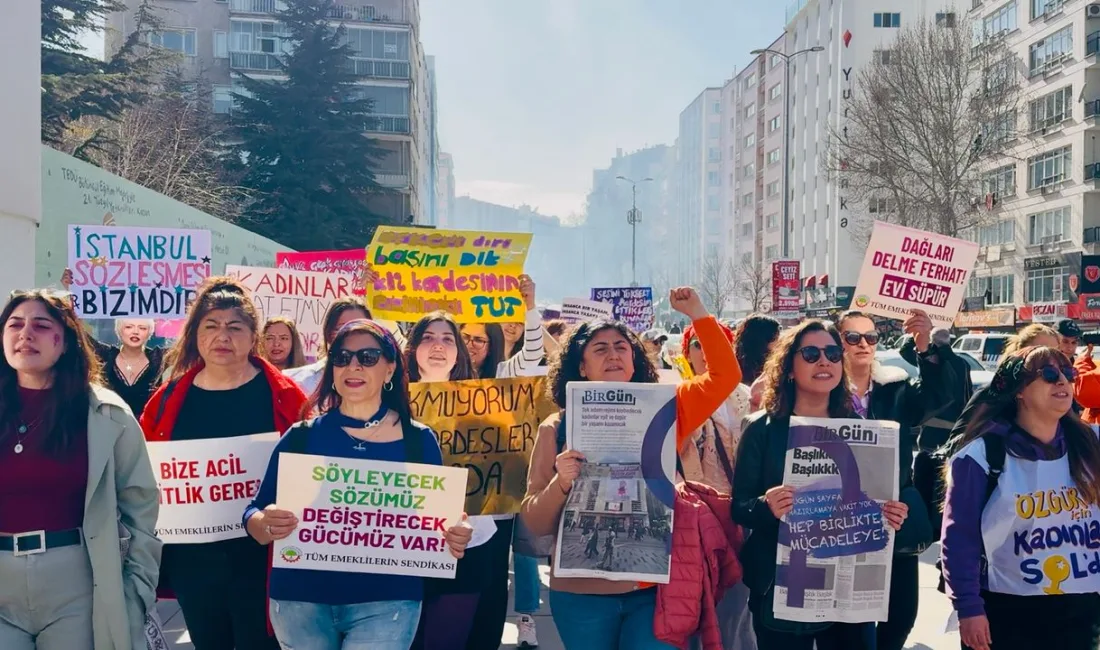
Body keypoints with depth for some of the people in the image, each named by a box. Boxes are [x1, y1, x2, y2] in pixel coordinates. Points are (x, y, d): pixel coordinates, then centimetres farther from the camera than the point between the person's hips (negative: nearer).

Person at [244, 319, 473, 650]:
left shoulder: (419, 440, 1)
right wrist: (266, 524, -22)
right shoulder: (302, 436, 1)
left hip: (386, 601, -1)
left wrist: (454, 538, -17)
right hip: (300, 599, 1)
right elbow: (255, 515, 0)